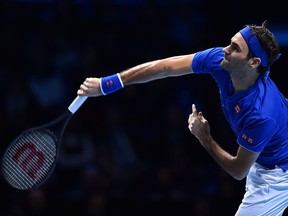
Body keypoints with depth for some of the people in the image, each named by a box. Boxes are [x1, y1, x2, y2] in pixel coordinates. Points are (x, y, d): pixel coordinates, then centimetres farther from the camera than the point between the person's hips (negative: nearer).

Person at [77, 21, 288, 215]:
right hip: (258, 161, 7)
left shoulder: (261, 114, -40)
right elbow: (165, 67, -13)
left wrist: (205, 139, -17)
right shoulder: (219, 59, -22)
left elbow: (238, 171, -27)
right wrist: (106, 83, -10)